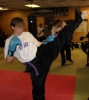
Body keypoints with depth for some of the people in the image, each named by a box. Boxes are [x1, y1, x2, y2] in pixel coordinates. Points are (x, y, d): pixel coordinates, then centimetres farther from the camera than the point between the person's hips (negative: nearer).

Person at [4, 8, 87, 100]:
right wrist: (11, 51, -20)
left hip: (41, 53, 2)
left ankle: (78, 20, -11)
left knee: (59, 40, -13)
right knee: (38, 86, 9)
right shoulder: (9, 41, -1)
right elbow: (9, 60, -2)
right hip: (34, 63, -1)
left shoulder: (27, 34, 7)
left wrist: (46, 41, -2)